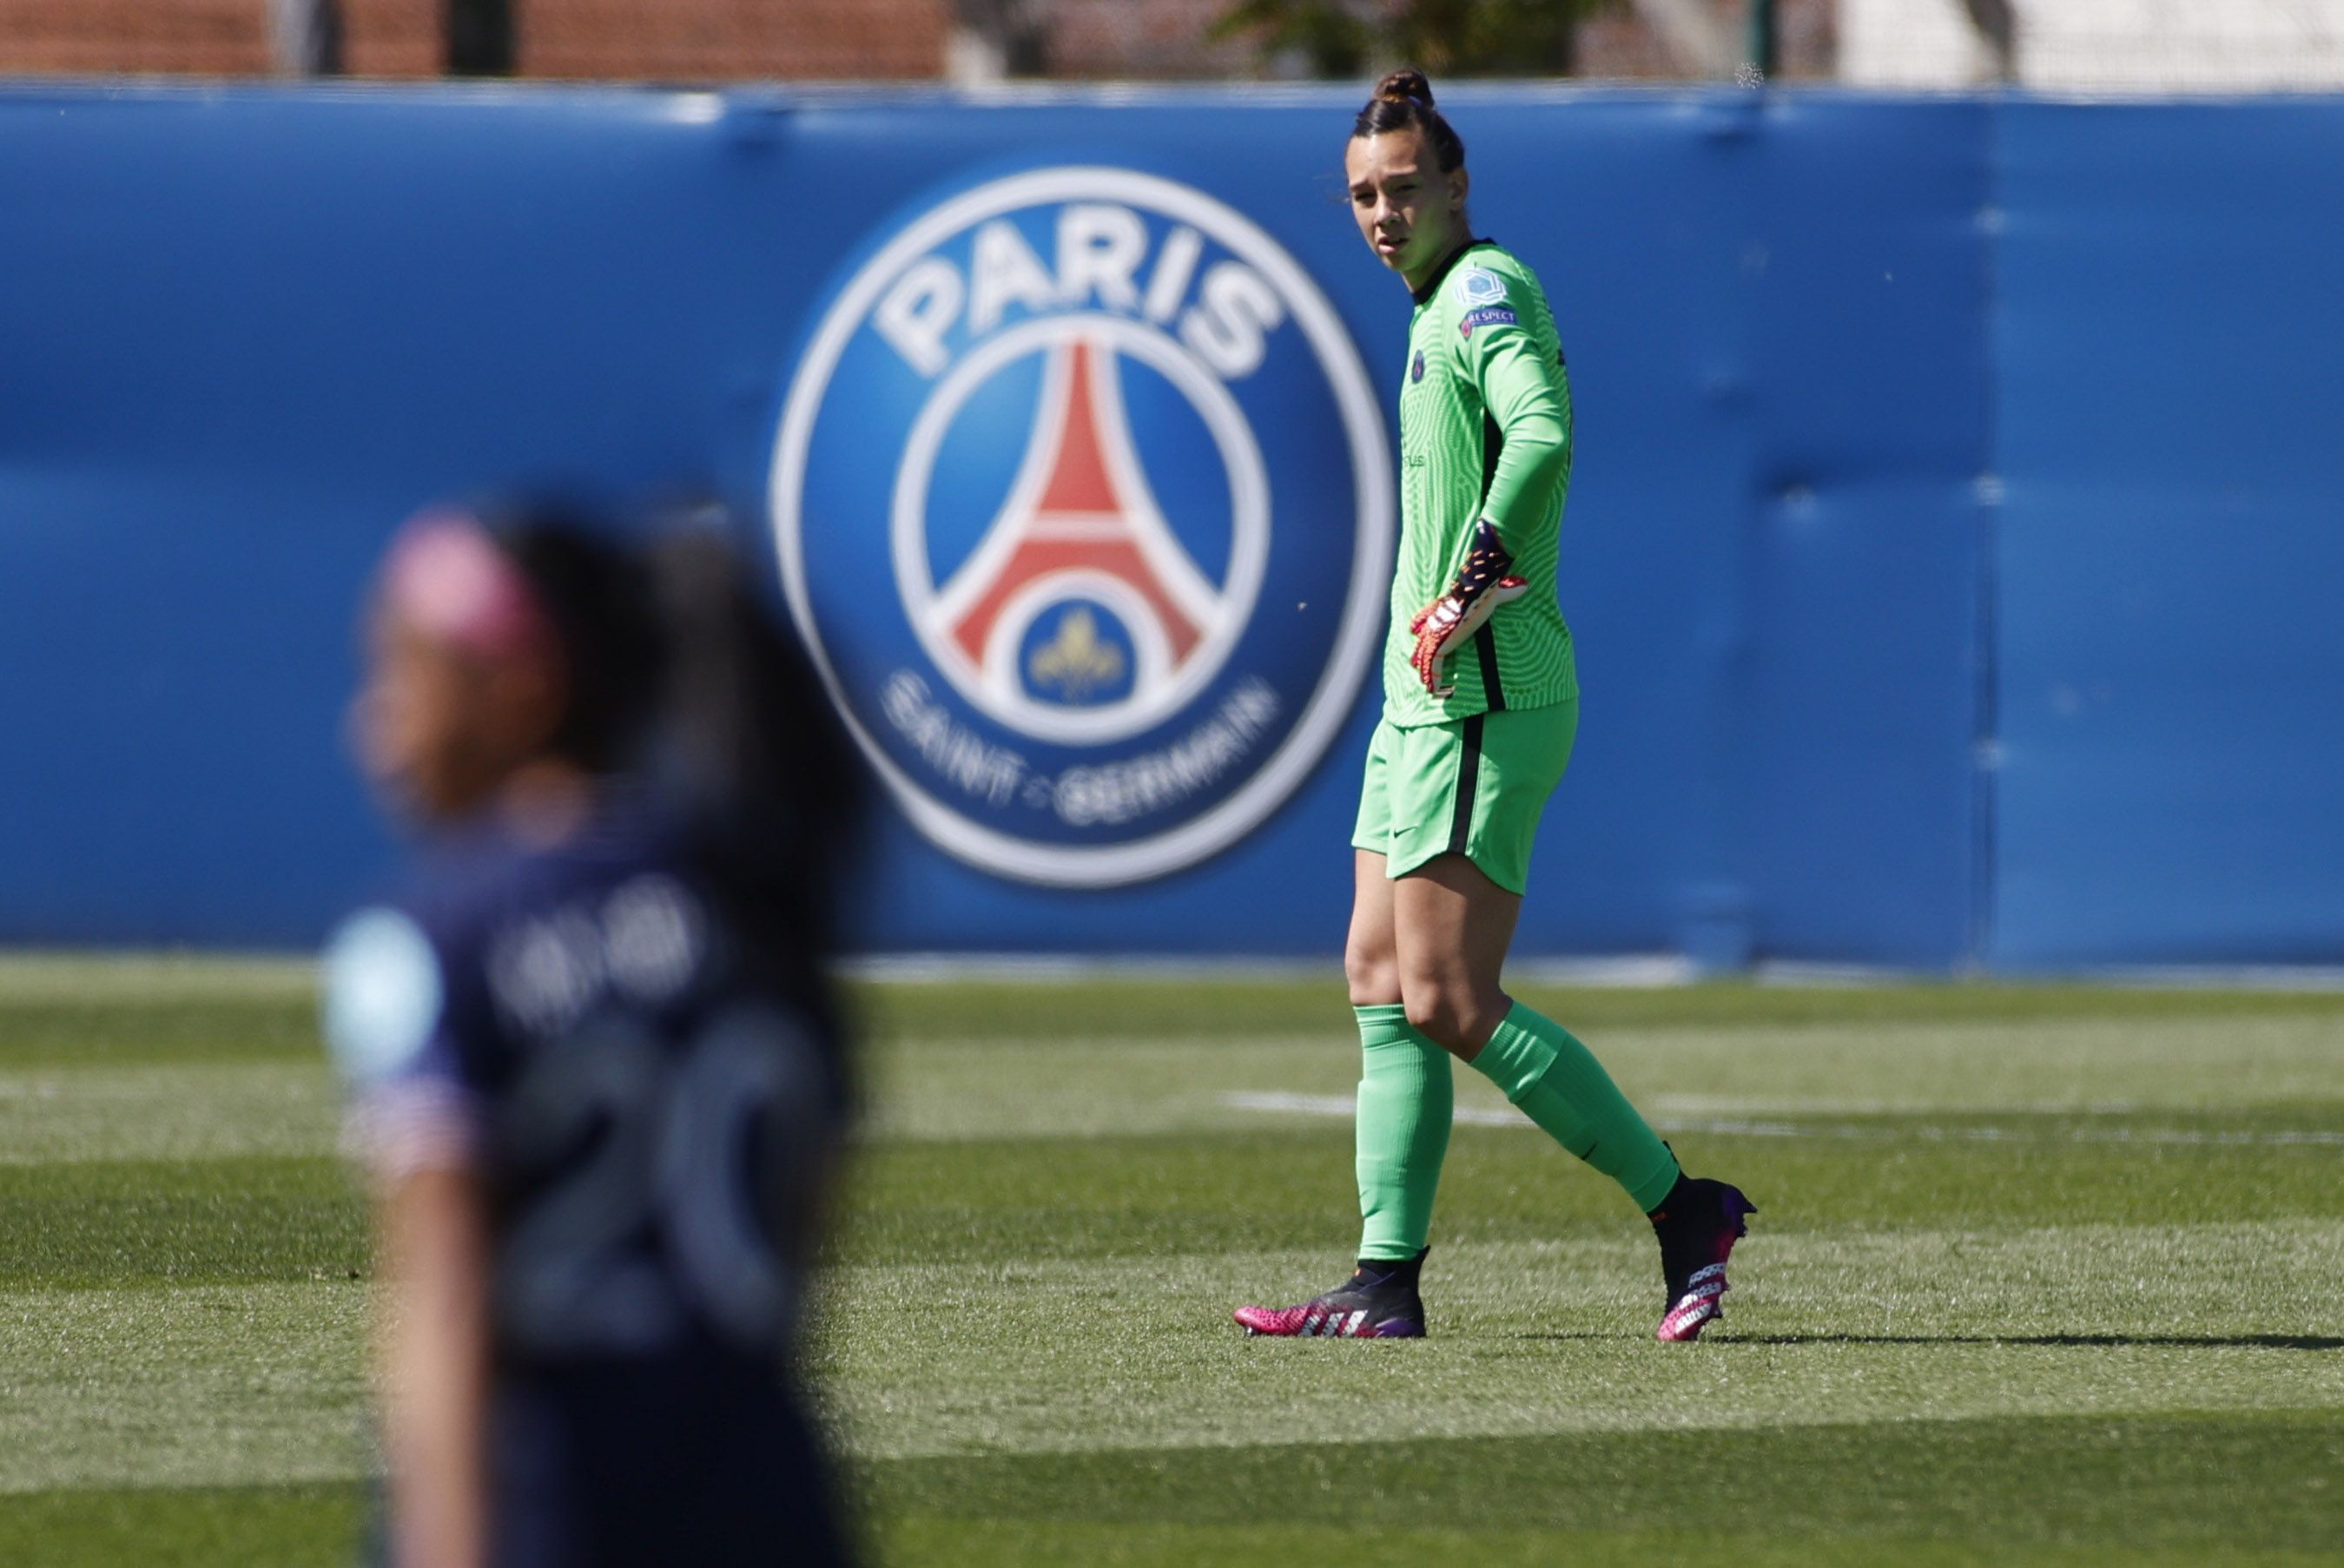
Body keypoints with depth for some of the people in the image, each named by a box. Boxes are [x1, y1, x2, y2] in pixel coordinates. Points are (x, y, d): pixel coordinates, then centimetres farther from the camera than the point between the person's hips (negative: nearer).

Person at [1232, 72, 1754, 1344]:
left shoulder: (1485, 288, -11)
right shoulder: (1443, 304, 18)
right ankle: (1387, 1283, 5)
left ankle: (1681, 1209, -2)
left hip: (1484, 702, -10)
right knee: (1382, 985, 6)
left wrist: (1467, 593, -26)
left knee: (1449, 1006, -9)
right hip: (1427, 702, 10)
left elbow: (1542, 436, -28)